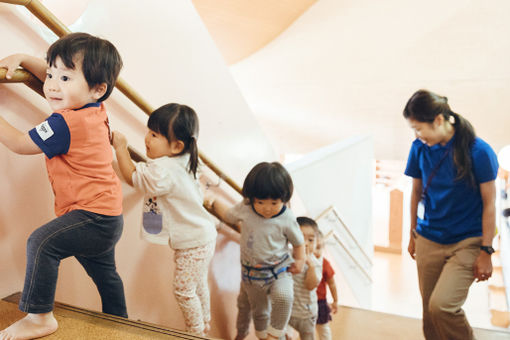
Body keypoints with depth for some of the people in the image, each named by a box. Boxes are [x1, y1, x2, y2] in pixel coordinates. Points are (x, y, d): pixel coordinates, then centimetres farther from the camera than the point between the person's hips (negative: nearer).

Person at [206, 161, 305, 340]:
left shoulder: (287, 218, -17)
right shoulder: (244, 208, -11)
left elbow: (298, 242, -1)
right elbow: (228, 215, 12)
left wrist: (299, 261, 0)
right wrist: (214, 202, 6)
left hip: (278, 271, -3)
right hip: (251, 272, 3)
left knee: (283, 296, -32)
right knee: (259, 310, 20)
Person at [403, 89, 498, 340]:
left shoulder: (478, 151, -14)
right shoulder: (420, 148, -2)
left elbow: (489, 203, -8)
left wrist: (486, 251, -8)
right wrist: (413, 234, 18)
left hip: (467, 242, -4)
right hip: (429, 241, 4)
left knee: (442, 305, -18)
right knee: (430, 312, 10)